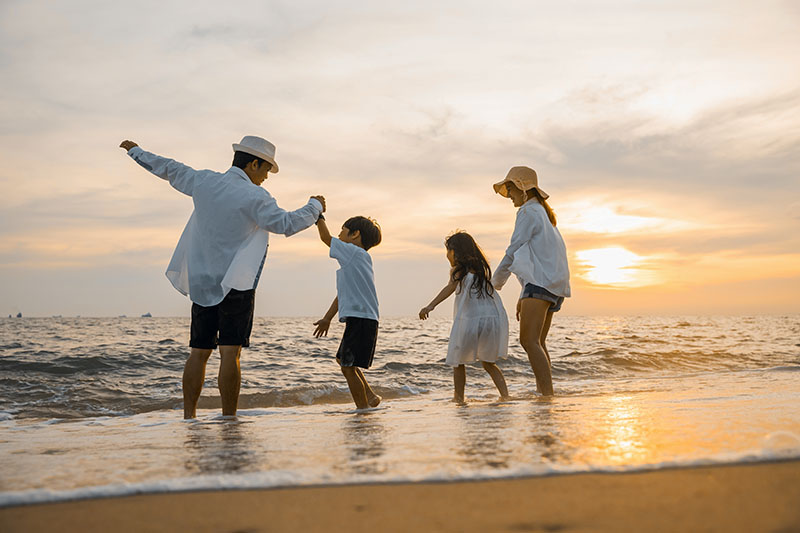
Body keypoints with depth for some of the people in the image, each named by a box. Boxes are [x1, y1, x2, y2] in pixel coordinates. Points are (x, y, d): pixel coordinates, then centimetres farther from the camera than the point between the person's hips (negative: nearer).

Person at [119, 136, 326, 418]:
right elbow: (286, 224, -18)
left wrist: (136, 151, 39)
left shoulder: (204, 181, 7)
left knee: (199, 351, 9)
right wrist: (314, 206, -1)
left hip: (201, 283, 6)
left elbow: (169, 169, 21)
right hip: (235, 284, -6)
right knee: (230, 353, -8)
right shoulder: (254, 197, -11)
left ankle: (188, 417, 10)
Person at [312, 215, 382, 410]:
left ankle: (363, 408, -3)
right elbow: (343, 293, 24)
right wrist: (327, 318, 26)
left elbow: (326, 238, -4)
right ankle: (370, 396, 24)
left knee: (348, 366, -8)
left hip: (361, 319, -10)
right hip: (357, 320, 10)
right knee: (343, 360, 23)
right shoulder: (354, 260, 20)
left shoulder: (355, 253, -8)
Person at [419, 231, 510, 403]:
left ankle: (459, 397, 15)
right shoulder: (481, 268, 16)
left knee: (458, 360, 13)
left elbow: (450, 287, -20)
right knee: (488, 362, 19)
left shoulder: (459, 269, -2)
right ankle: (505, 395, 6)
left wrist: (431, 306, -31)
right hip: (494, 318, 6)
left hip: (470, 320, -6)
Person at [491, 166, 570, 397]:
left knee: (529, 340, -19)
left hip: (541, 282, -11)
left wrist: (495, 283, 1)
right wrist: (523, 297, 25)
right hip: (552, 285, 11)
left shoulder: (529, 211, -3)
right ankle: (542, 392, 12)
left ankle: (547, 394, -27)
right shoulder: (544, 214, 27)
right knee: (538, 343, 12)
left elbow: (514, 250, -9)